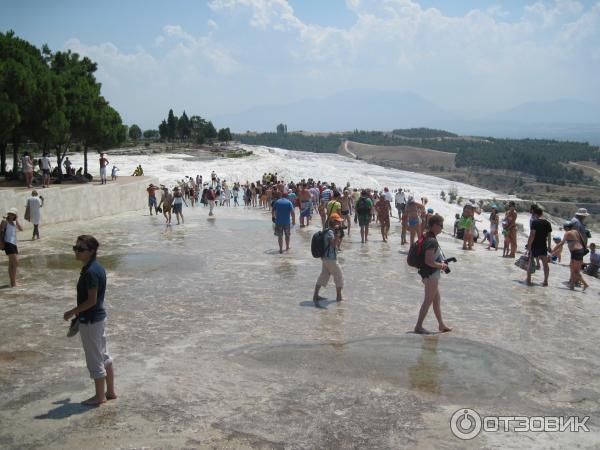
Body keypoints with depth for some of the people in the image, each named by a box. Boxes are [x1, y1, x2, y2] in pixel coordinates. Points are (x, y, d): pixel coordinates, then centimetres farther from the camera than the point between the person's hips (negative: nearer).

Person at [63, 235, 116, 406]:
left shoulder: (90, 272, -24)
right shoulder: (97, 267, 6)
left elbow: (91, 300, -23)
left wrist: (72, 312, -12)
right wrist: (78, 313, 20)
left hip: (90, 321, -10)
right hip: (99, 317, 10)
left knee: (94, 359, 5)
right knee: (104, 356, 18)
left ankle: (100, 396, 18)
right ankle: (110, 391, 29)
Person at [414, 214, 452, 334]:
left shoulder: (427, 237, 9)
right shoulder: (432, 241, -24)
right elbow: (429, 261, -28)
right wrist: (441, 266, -15)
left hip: (432, 274, 11)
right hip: (431, 274, -11)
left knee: (437, 299, 19)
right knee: (428, 301, -1)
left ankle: (441, 325, 30)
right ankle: (418, 326, 6)